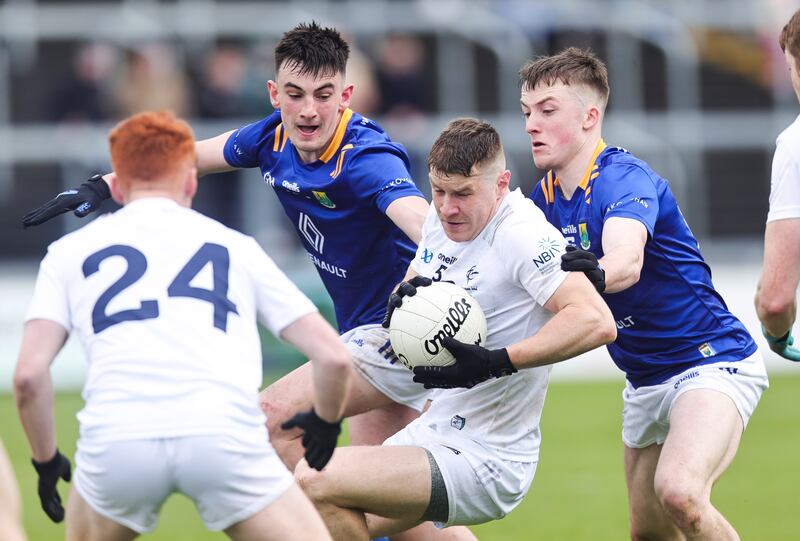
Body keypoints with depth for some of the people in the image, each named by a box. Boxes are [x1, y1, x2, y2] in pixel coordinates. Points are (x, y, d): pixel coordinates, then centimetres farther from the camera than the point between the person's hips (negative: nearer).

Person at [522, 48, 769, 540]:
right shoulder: (548, 196, 3)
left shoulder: (624, 178, -21)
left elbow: (628, 261, -40)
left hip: (712, 361, -9)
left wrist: (593, 271, -62)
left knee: (678, 491, -32)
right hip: (646, 382, 9)